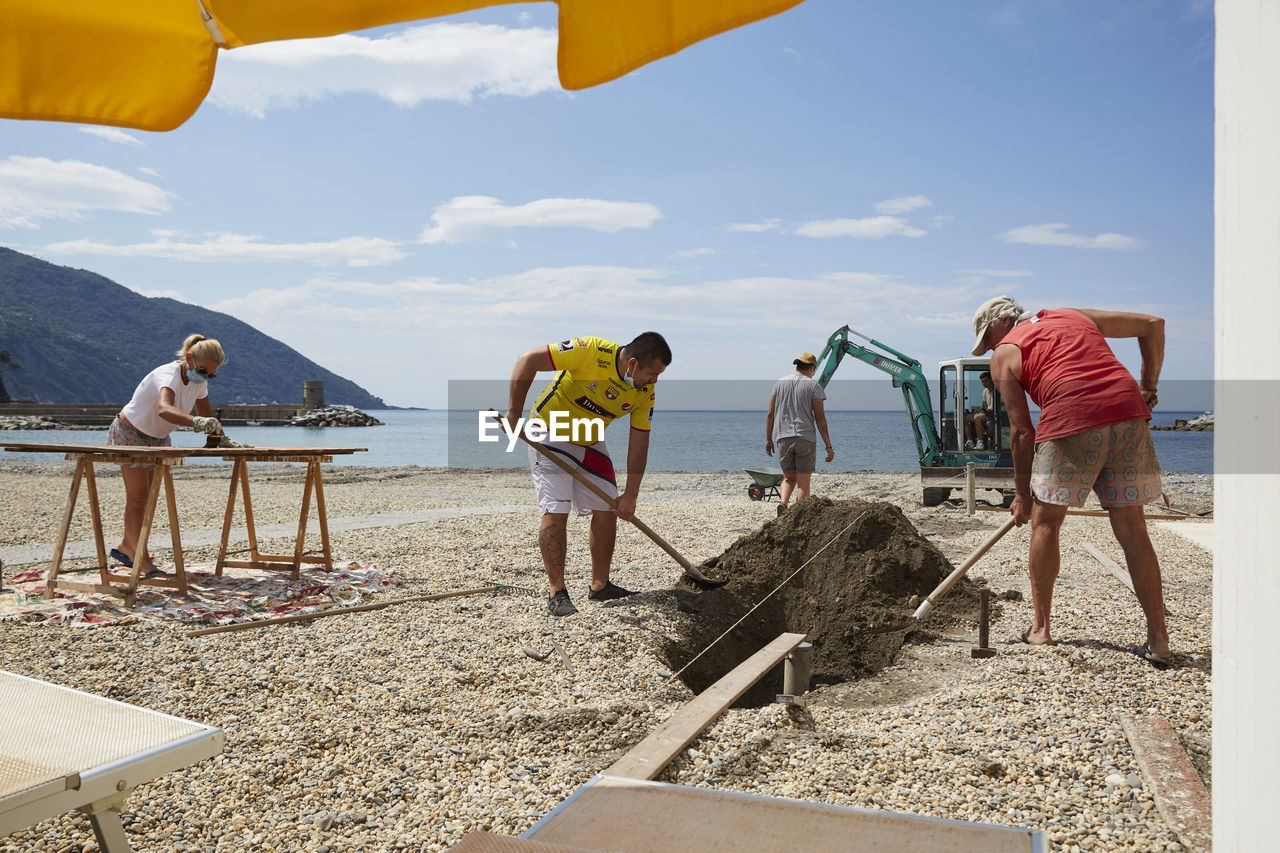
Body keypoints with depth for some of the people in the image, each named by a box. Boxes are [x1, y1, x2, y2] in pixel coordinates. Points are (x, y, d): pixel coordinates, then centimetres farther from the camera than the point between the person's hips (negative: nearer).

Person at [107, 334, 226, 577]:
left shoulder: (198, 382, -8)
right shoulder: (169, 375, -33)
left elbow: (207, 416, 4)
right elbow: (164, 409, -54)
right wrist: (196, 421, -71)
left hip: (158, 440, 8)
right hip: (129, 434, -8)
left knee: (148, 498, 9)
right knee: (138, 495, -11)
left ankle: (126, 547, 26)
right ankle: (142, 561, -9)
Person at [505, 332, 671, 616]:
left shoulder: (645, 393, -11)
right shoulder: (592, 351, -30)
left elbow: (639, 443, -5)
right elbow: (528, 359, -26)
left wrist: (631, 495, -8)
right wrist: (514, 412, -27)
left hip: (590, 442, 6)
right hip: (550, 434, -6)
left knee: (607, 510, 3)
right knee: (556, 512, -12)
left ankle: (600, 586, 16)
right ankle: (557, 593, -3)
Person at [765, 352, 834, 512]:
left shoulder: (780, 383, 10)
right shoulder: (814, 385, -1)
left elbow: (770, 414, 8)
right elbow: (820, 418, -6)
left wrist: (768, 439, 15)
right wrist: (828, 446, -4)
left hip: (783, 438, 3)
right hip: (805, 438, -3)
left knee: (789, 478, 14)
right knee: (803, 481, 4)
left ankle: (783, 503, -11)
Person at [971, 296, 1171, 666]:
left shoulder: (1005, 354, 13)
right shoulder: (1075, 316, 29)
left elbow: (1021, 430, 7)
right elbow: (1152, 324, 27)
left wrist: (1022, 493, 13)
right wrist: (1148, 385, 28)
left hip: (1071, 420, -4)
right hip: (1128, 412, 5)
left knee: (1045, 521, 12)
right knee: (1131, 527, 10)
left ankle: (1040, 627, 18)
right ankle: (1158, 639, 10)